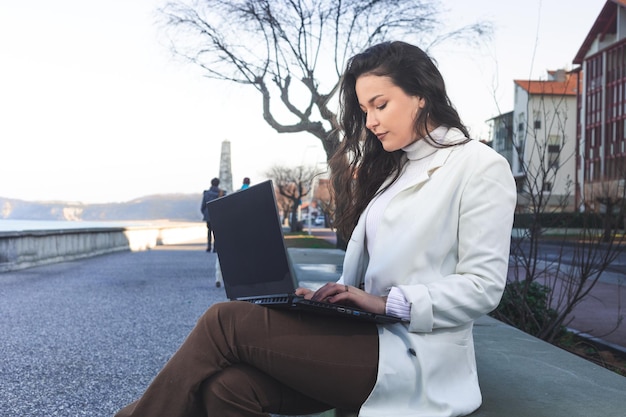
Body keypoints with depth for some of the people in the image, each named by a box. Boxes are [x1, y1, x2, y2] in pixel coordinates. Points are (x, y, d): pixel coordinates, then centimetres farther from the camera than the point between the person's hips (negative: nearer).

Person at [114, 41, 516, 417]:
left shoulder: (481, 167, -3)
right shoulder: (390, 167, 19)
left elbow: (483, 287, -9)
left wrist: (387, 302, -17)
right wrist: (333, 294, -1)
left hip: (410, 357, -6)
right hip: (365, 335, 6)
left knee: (227, 321, -17)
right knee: (230, 384, -21)